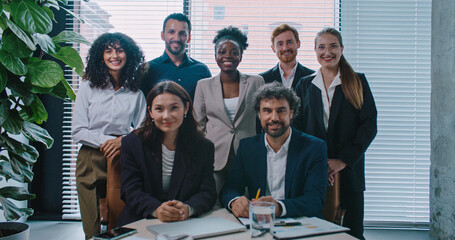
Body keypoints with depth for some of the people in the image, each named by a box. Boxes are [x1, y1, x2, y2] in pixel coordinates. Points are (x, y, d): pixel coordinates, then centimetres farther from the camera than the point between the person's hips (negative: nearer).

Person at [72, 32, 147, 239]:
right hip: (91, 160, 0)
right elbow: (78, 131, -1)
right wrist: (106, 141, -14)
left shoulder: (135, 92, 6)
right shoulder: (87, 88, 4)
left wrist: (122, 141, -11)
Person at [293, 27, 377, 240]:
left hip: (349, 171, -1)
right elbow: (297, 127, 5)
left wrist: (344, 160, -12)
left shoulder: (358, 82, 7)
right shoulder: (305, 85, 11)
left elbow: (369, 125, -1)